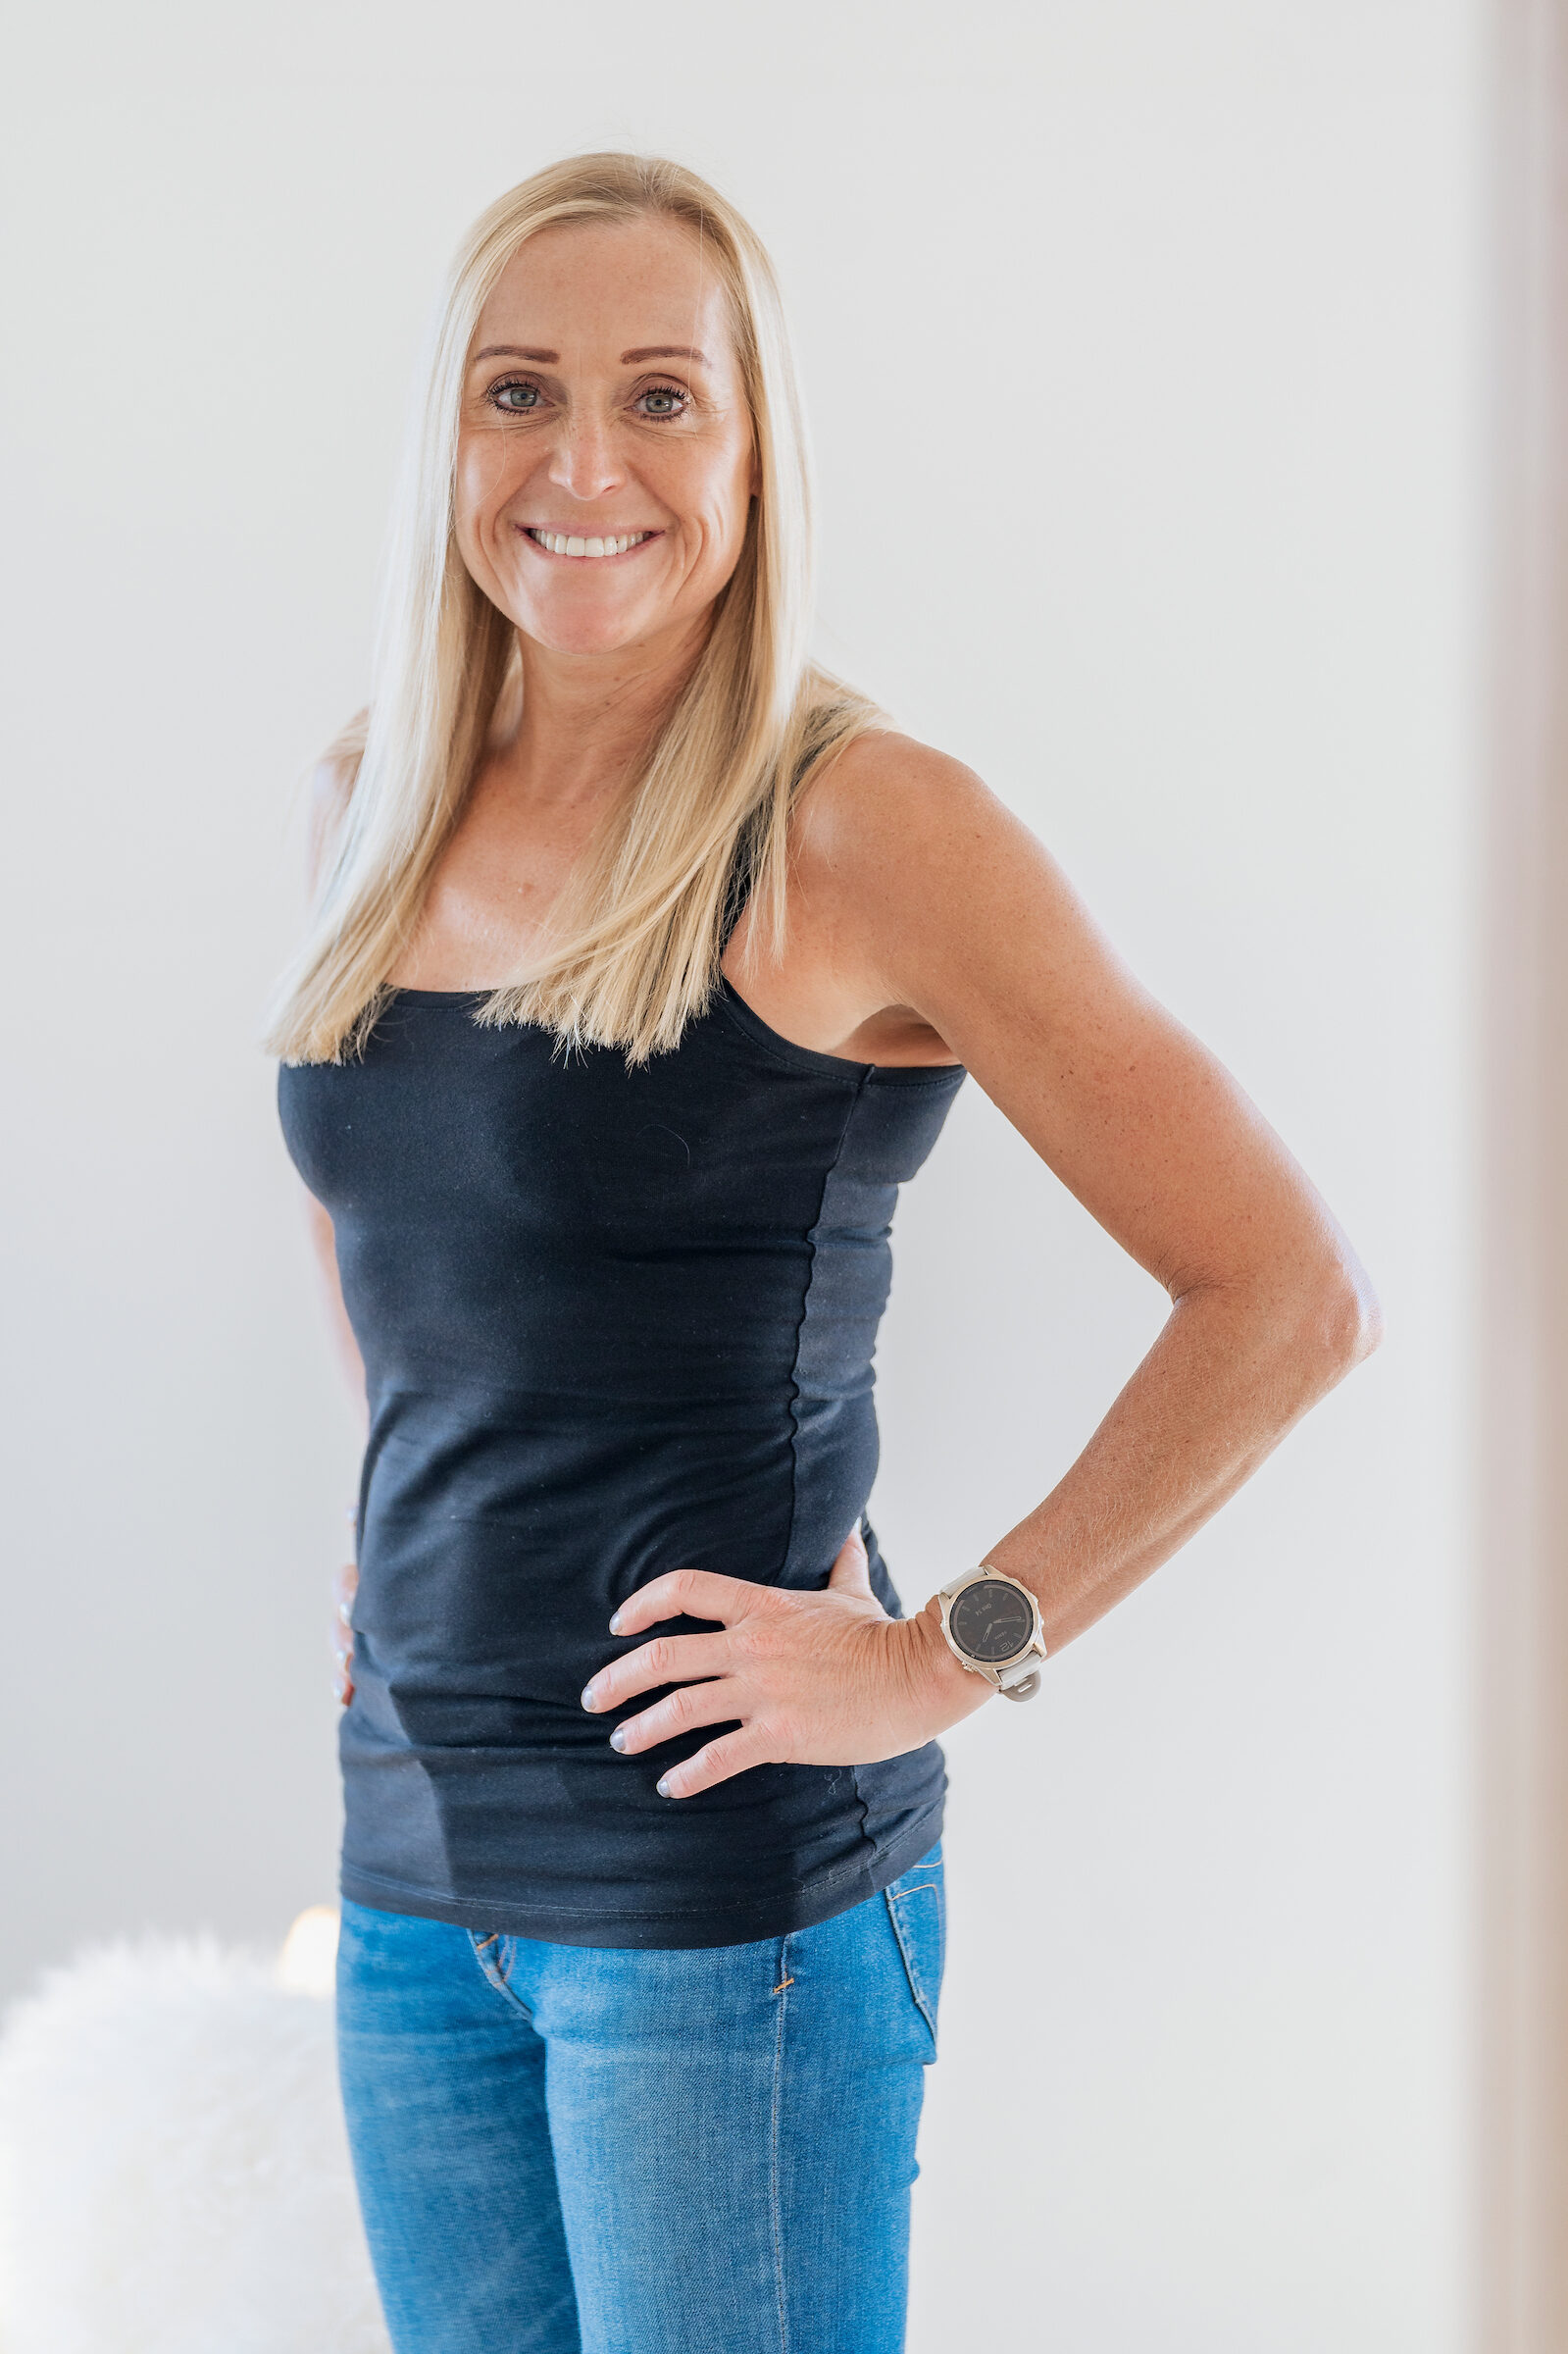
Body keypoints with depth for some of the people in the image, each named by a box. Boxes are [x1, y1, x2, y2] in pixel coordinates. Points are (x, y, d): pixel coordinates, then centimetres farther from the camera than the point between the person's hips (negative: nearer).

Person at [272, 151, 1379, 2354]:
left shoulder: (857, 828, -12)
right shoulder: (383, 809, 7)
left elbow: (1288, 1294, -14)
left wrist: (948, 1656, -14)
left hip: (733, 1894, -6)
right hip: (417, 1860, 6)